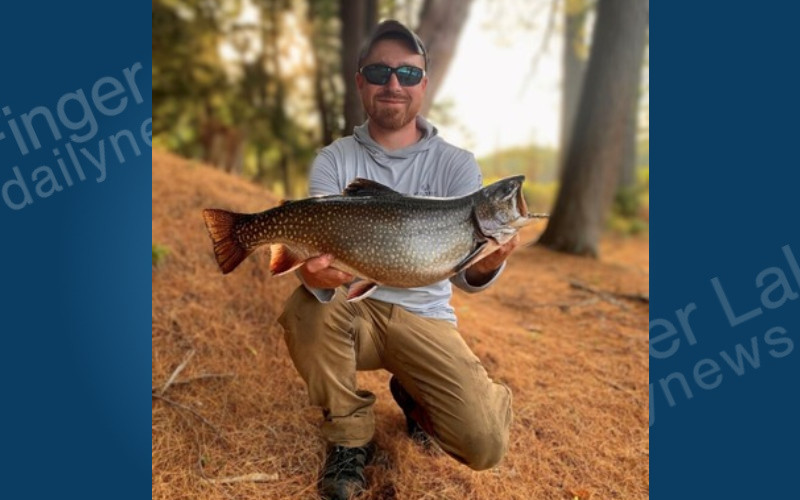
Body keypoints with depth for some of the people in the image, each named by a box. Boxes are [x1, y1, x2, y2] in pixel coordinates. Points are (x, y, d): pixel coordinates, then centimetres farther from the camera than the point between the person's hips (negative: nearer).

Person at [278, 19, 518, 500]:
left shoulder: (456, 165, -5)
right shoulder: (334, 161, -4)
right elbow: (317, 246, -16)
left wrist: (484, 268, -41)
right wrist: (318, 275, -41)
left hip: (425, 316, 0)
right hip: (352, 307, 1)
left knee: (485, 444, -17)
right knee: (306, 309, -33)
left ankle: (414, 396, 20)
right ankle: (350, 437, -4)